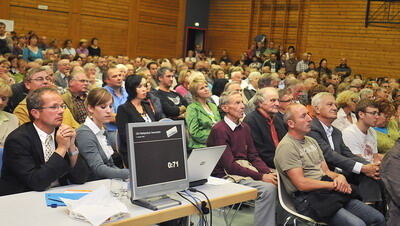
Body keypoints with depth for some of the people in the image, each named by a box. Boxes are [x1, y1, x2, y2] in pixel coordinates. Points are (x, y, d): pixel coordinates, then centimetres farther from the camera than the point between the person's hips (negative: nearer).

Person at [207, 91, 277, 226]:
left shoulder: (244, 127, 13)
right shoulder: (219, 130, -13)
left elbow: (253, 156, 13)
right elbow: (229, 165, -17)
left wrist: (268, 173, -7)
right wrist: (261, 177, -20)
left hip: (245, 168, 7)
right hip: (226, 175, -7)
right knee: (268, 188, -27)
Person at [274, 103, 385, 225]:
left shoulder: (311, 141, 19)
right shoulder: (286, 147, -10)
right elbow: (301, 184, -16)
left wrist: (340, 177, -4)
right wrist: (334, 184, -11)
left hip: (327, 192, 9)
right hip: (308, 199, -8)